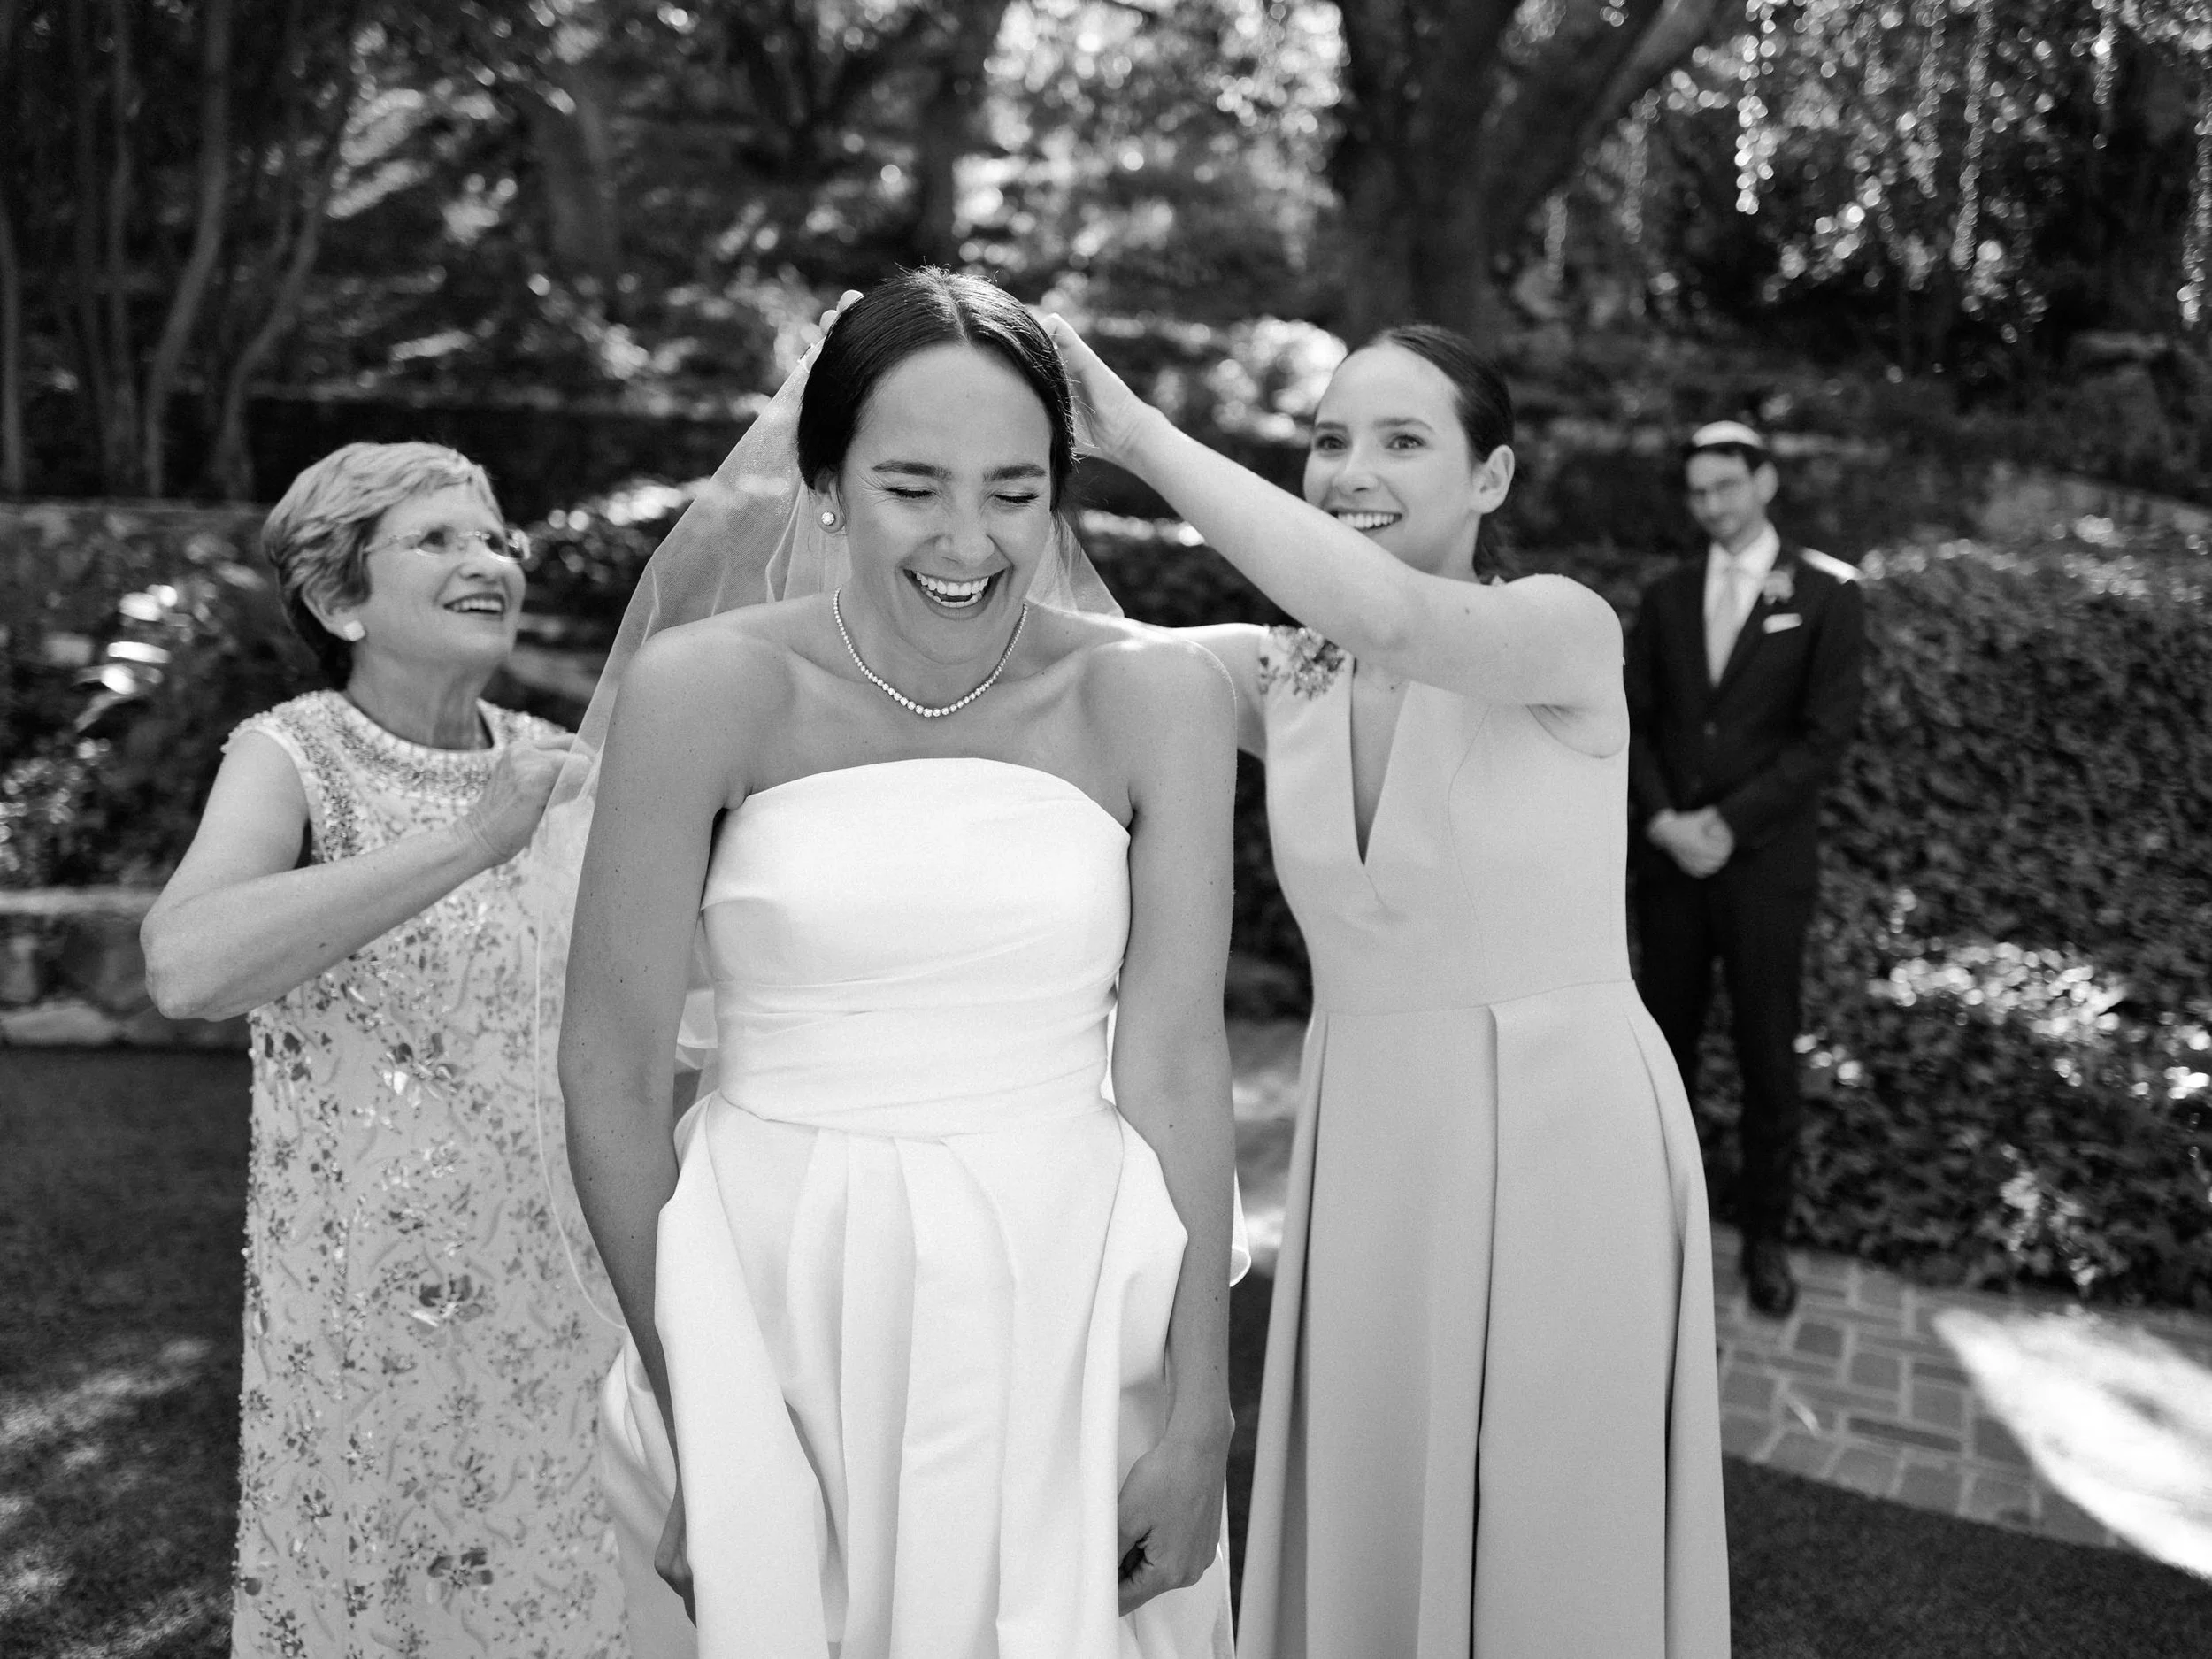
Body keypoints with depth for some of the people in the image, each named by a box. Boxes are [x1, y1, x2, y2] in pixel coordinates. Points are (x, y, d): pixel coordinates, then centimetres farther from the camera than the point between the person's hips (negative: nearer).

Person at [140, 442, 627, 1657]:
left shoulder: (548, 761, 2)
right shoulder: (293, 757, -10)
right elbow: (185, 969, -31)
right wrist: (469, 838, -31)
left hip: (556, 1288, 4)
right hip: (364, 1314, -3)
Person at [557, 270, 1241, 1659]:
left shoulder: (1153, 695, -5)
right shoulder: (708, 688, -9)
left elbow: (1179, 1066, -5)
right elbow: (611, 1073, -7)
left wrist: (1199, 1413, -5)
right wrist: (692, 1412, -8)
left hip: (1065, 1319, 1)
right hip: (776, 1314, 0)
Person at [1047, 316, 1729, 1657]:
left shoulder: (1567, 633, -12)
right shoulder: (1282, 675, 3)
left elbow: (1391, 617, -32)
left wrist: (1144, 435, -28)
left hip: (1558, 1148, -4)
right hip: (1364, 1156, 5)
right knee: (1364, 1546, 15)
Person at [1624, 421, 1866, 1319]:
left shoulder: (1826, 595, -3)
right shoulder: (1666, 597, 8)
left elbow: (1825, 736, -8)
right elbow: (1635, 721, 6)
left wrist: (1727, 824, -14)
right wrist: (1665, 822, -10)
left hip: (1766, 863, -3)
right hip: (1668, 856, 3)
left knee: (1767, 1055, 4)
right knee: (1668, 1042, 10)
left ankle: (1765, 1232, 18)